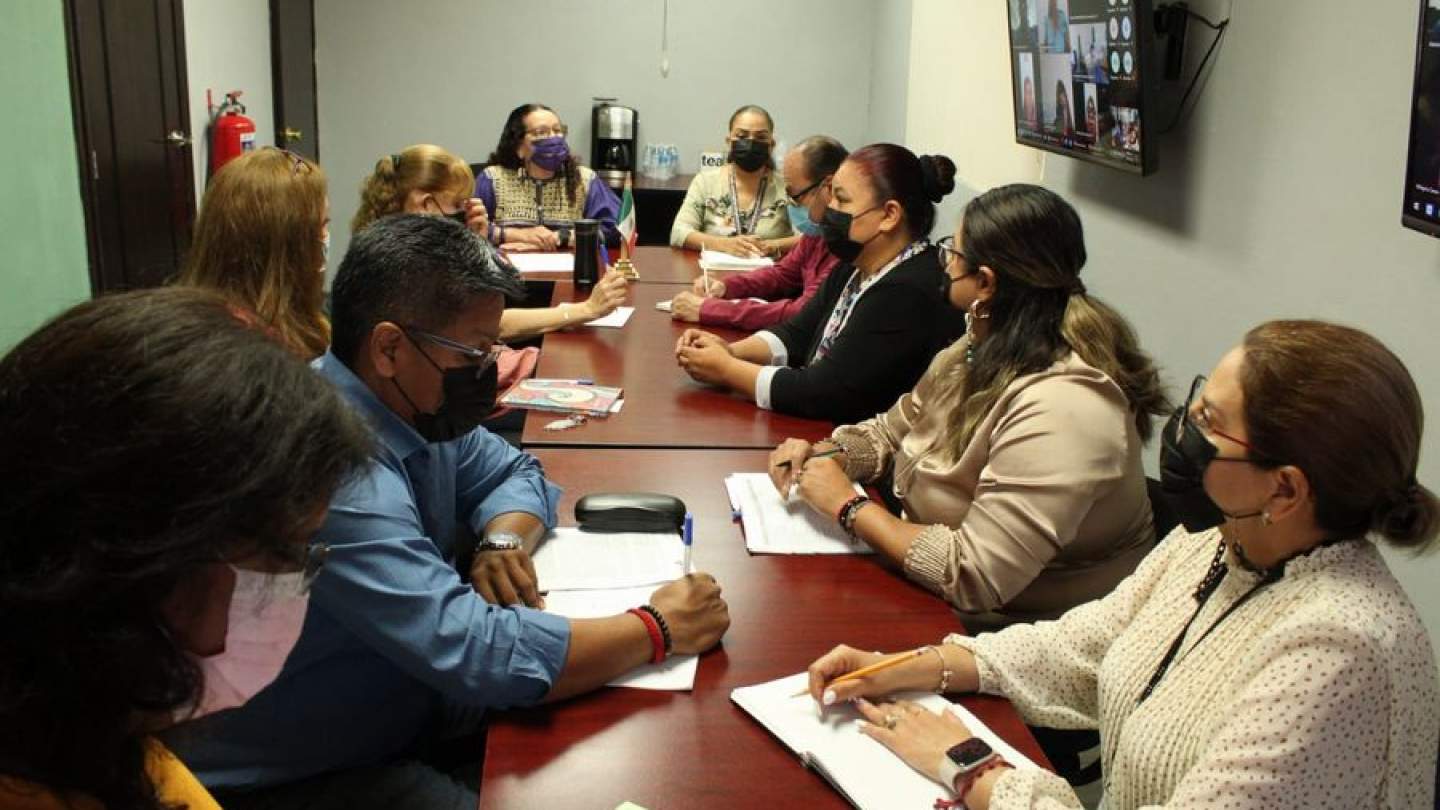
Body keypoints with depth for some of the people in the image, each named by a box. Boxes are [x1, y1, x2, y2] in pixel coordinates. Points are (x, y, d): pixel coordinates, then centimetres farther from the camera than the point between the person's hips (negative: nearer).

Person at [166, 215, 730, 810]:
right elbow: (478, 654, -35)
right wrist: (658, 629, -23)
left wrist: (503, 539, -12)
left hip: (403, 709, 8)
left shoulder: (417, 404, -4)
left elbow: (515, 471, 12)